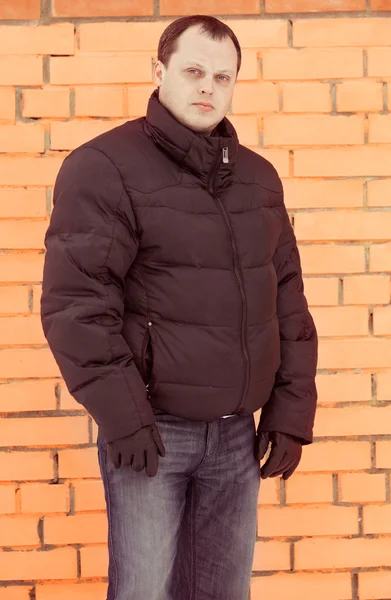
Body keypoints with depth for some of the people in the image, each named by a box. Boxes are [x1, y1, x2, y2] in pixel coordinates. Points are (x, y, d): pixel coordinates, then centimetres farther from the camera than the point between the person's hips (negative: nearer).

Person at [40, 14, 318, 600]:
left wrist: (292, 408, 6)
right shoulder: (104, 167, -8)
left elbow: (288, 301, 12)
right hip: (150, 427, -5)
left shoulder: (259, 176, 10)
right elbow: (74, 301, -14)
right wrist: (121, 414, -17)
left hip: (237, 432, 5)